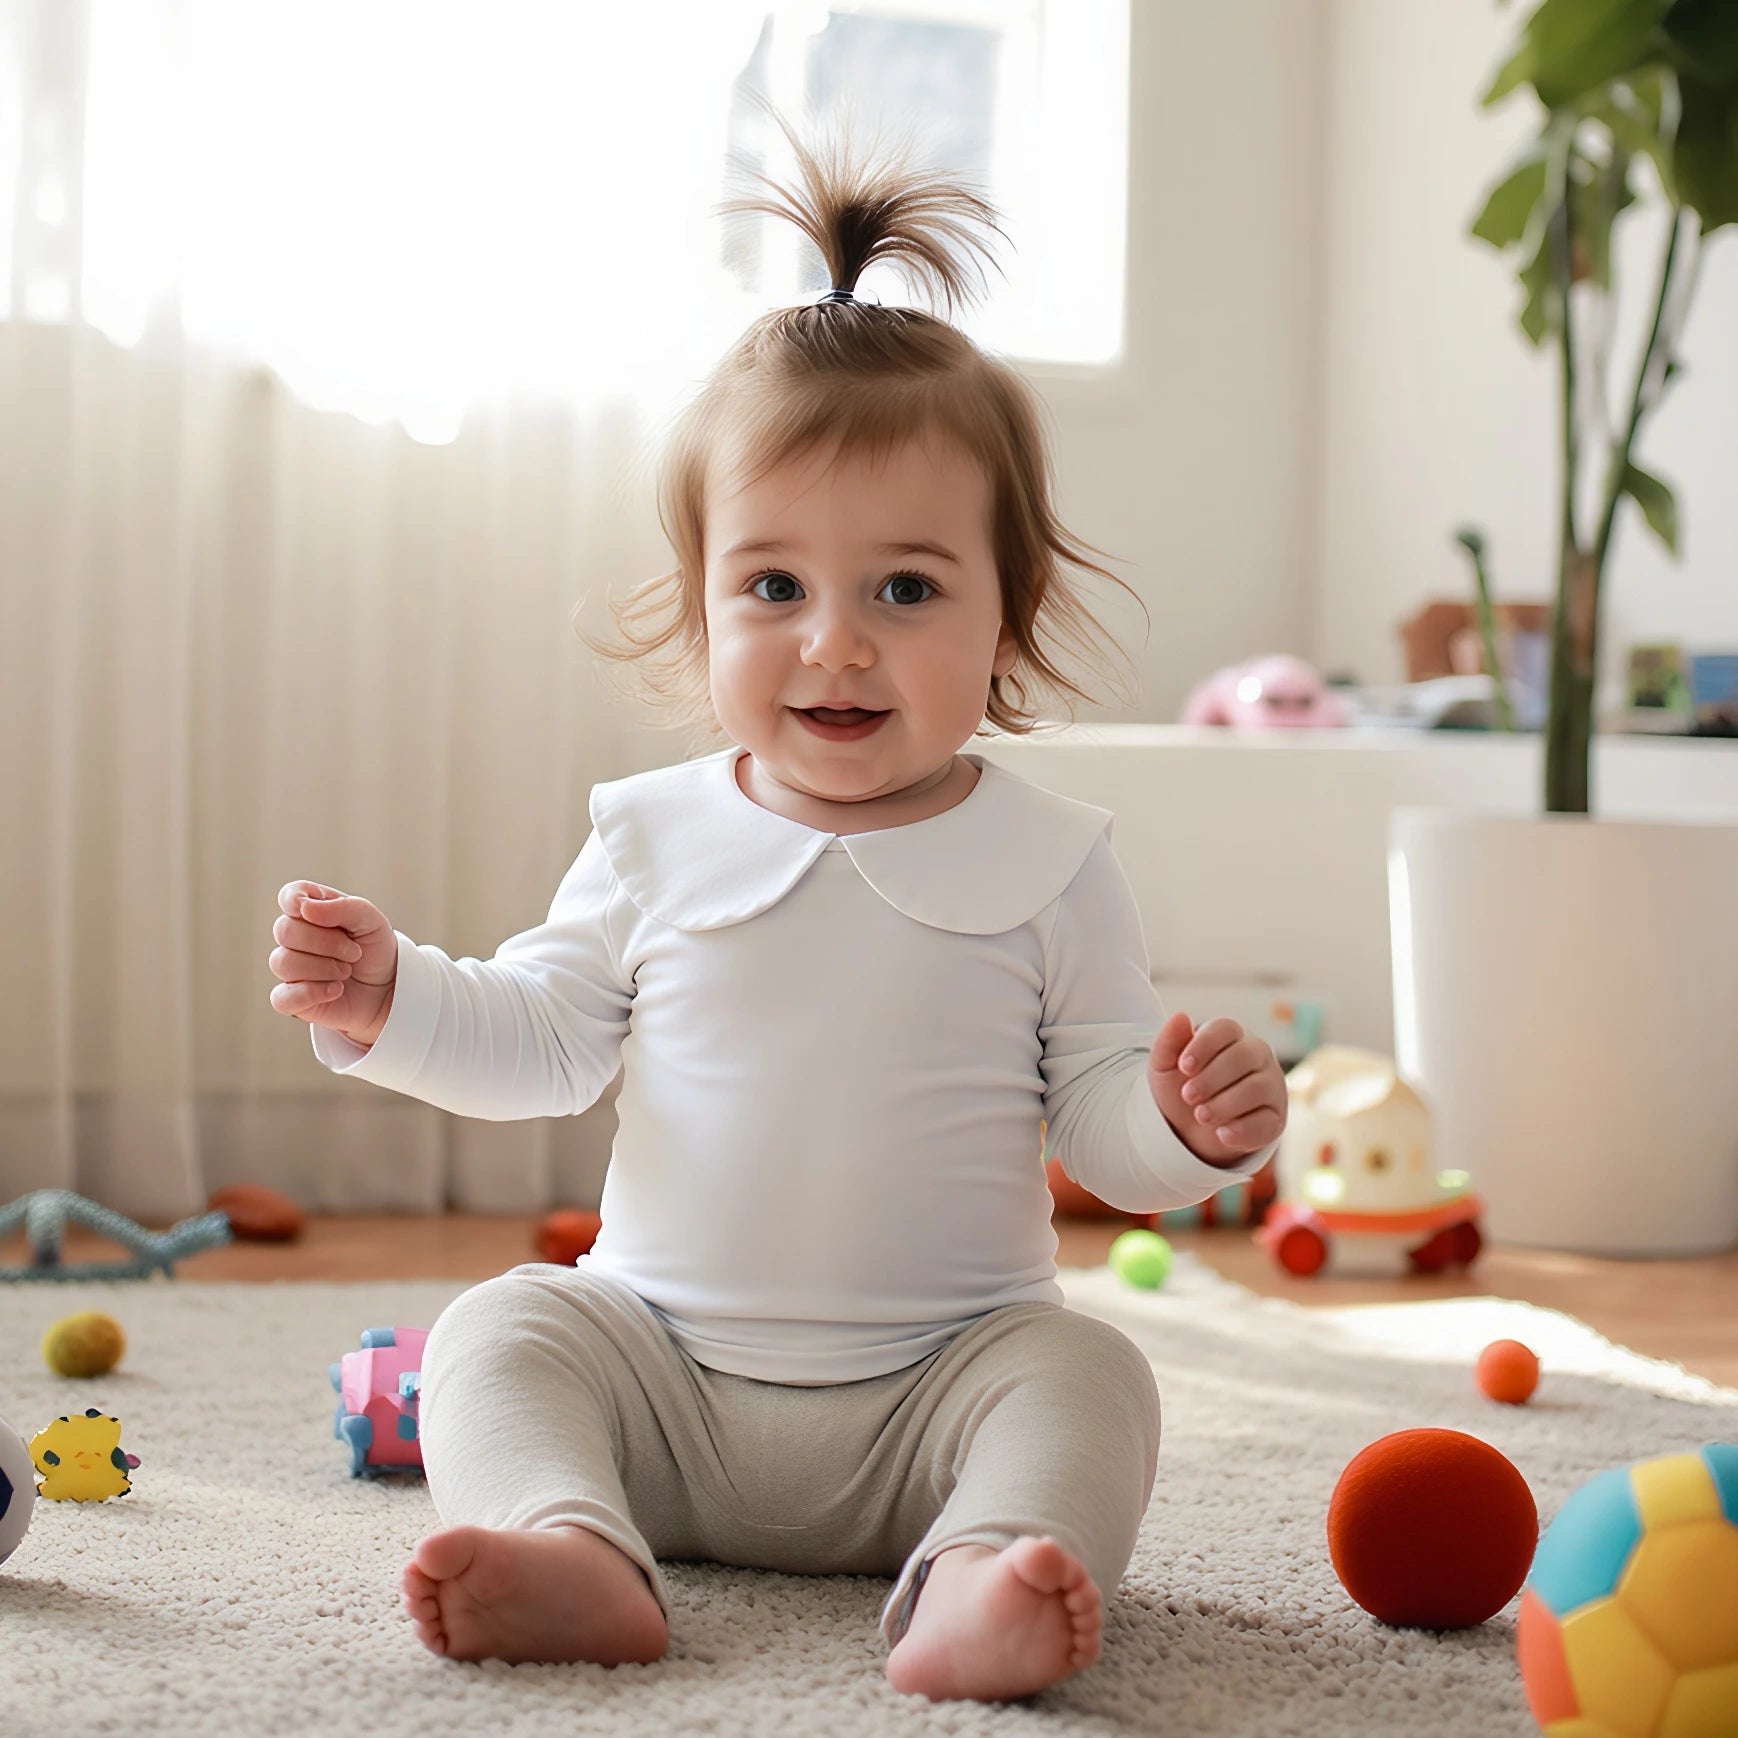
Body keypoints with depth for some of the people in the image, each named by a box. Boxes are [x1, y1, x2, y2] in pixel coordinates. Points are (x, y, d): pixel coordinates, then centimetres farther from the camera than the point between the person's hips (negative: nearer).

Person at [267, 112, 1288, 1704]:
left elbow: (1103, 1116, -1)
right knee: (499, 1332, -17)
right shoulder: (657, 840, 3)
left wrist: (1190, 1123, -23)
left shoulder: (1048, 865, -3)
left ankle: (975, 1586, -48)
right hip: (660, 1357, 2)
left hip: (942, 1373, -2)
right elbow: (547, 1042, 11)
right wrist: (392, 998, -6)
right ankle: (574, 1554, -40)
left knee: (1089, 1372, -25)